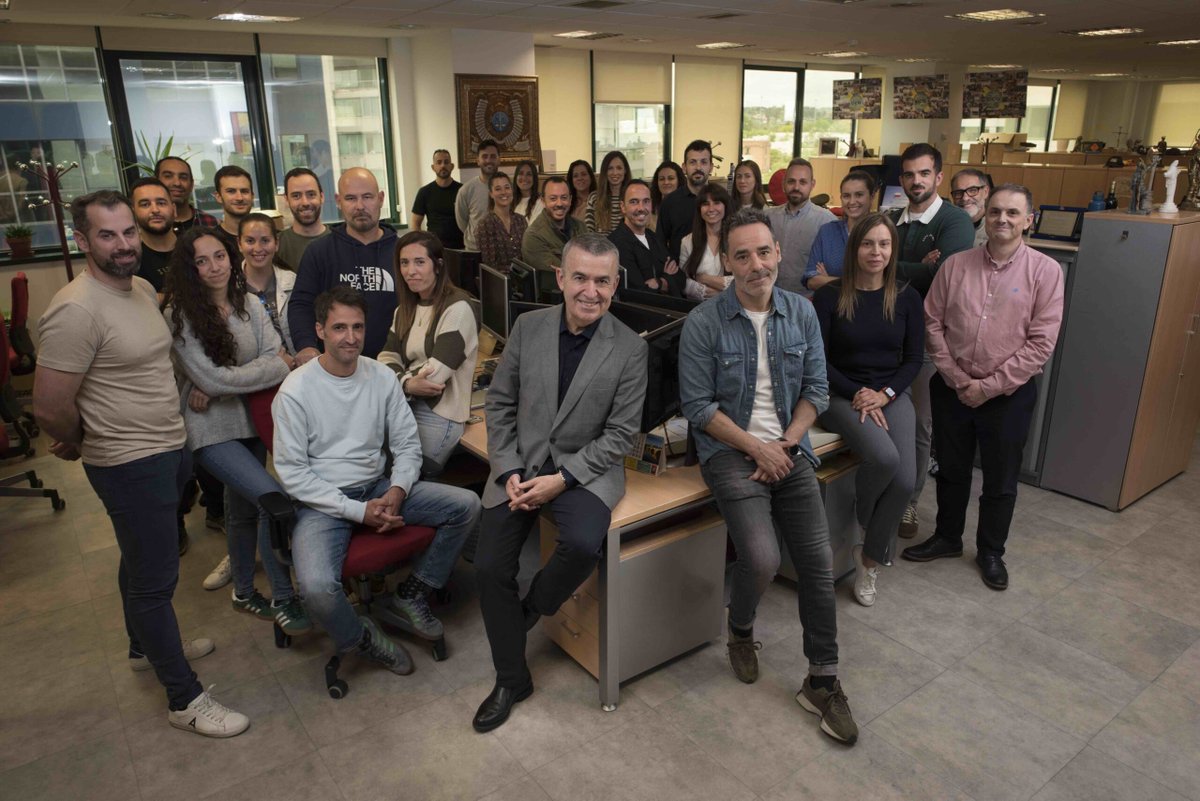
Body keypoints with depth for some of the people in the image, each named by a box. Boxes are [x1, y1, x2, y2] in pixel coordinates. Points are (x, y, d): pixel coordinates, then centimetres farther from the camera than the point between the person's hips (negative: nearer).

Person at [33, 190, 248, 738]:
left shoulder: (142, 288, 5)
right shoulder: (76, 311, -24)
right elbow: (50, 408, -22)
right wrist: (83, 444, -4)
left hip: (166, 450, 9)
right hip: (129, 465, -9)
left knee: (142, 563, 26)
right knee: (155, 579, 1)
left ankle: (146, 647, 47)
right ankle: (184, 699, 14)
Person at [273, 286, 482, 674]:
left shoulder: (382, 377, 1)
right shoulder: (295, 391, -10)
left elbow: (408, 445, 6)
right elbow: (292, 472, -12)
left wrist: (397, 491, -13)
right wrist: (357, 511, -18)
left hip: (378, 488, 5)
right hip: (323, 501, -4)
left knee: (467, 505, -10)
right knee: (318, 587, -31)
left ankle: (411, 595, 7)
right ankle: (359, 638, 5)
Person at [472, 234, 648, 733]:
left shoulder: (629, 348, -9)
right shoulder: (528, 327, -2)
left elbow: (620, 433, -8)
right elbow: (500, 403, 3)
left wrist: (563, 479, -16)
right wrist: (508, 472, -7)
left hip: (585, 467, -2)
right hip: (520, 463, 3)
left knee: (583, 544, -31)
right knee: (490, 568, -5)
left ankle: (532, 607, 6)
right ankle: (511, 680, 18)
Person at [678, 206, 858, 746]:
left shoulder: (802, 313, 6)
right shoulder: (704, 323, -7)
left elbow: (816, 390, 8)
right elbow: (698, 407, -8)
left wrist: (784, 445, -6)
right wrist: (757, 448, -12)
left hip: (789, 450, 4)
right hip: (730, 450, -4)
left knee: (818, 560, -7)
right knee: (762, 559, -22)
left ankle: (822, 682, 11)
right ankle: (740, 630, 14)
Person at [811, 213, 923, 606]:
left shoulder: (906, 298, 5)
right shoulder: (829, 296, -3)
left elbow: (914, 358, 7)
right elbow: (818, 359, -4)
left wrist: (884, 394, -9)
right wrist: (857, 395, -13)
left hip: (891, 396, 3)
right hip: (842, 396, -3)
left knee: (905, 480, -19)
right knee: (884, 456, -31)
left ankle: (870, 558, 7)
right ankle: (861, 520, 4)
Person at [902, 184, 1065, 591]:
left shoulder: (1045, 271, -8)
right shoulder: (956, 264, -1)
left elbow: (1041, 343, -11)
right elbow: (932, 322, 0)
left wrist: (989, 386, -14)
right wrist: (956, 378, -8)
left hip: (1008, 394, -2)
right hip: (952, 388, 2)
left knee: (1000, 480, 13)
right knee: (951, 470, 18)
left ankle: (991, 552, 34)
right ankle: (947, 538, 38)